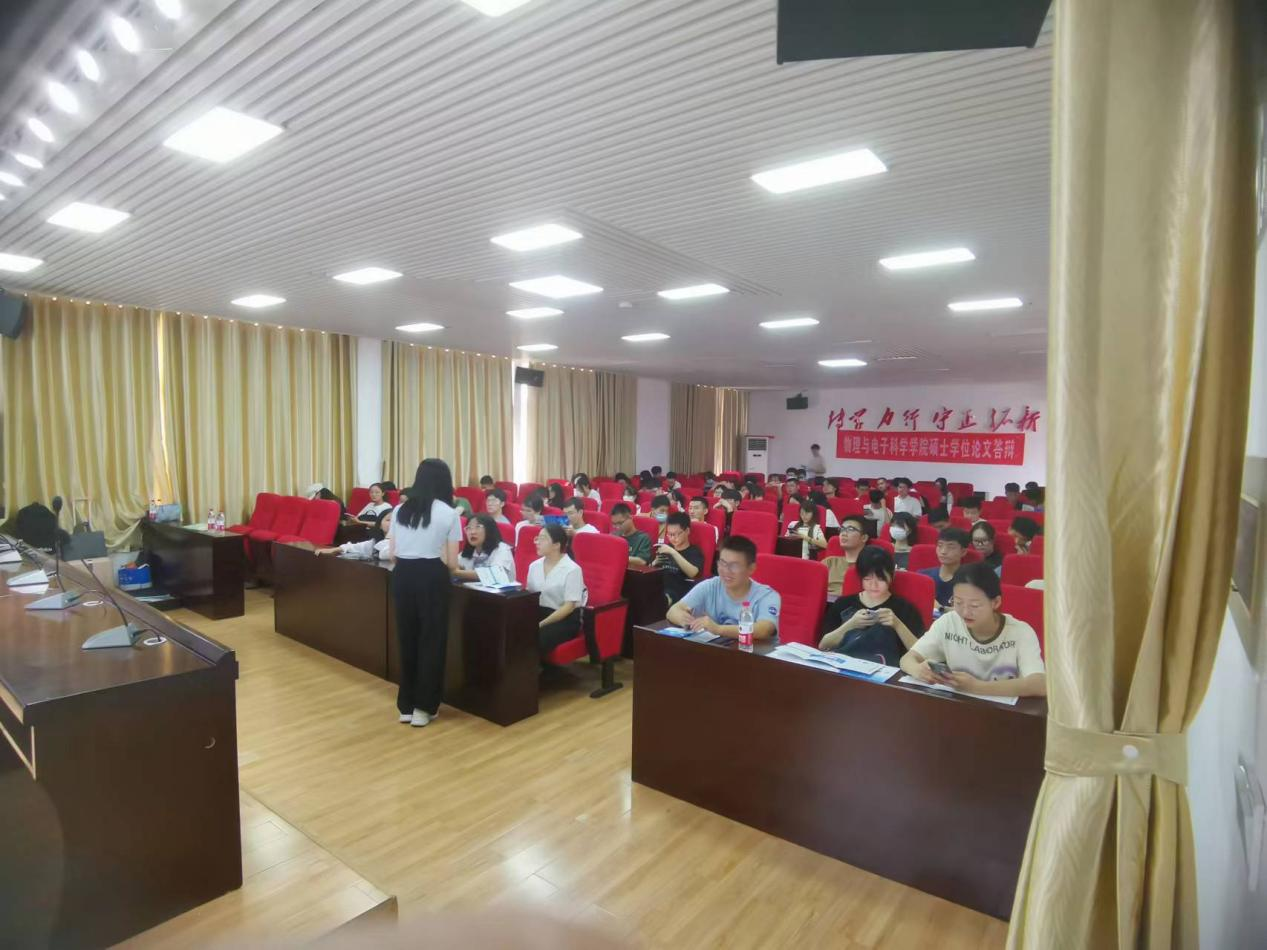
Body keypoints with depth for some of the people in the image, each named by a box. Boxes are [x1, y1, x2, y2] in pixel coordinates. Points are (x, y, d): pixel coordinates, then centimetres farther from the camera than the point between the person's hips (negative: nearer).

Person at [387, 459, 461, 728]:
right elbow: (451, 562, -3)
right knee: (431, 641, 8)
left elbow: (392, 553, 7)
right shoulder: (450, 514, -4)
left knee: (406, 639, 15)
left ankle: (406, 705, 24)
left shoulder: (400, 510, 7)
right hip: (432, 577, -4)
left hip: (403, 575, 4)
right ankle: (423, 707, 15)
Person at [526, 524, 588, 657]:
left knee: (534, 638, -31)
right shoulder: (534, 566, 8)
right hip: (539, 613, 6)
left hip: (566, 619, -5)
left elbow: (568, 607, -14)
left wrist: (542, 624, -20)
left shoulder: (572, 569, -12)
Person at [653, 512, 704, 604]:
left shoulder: (695, 552, 8)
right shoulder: (666, 548, 23)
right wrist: (655, 563, 3)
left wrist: (673, 552, -20)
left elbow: (692, 573, -14)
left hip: (679, 594, -4)